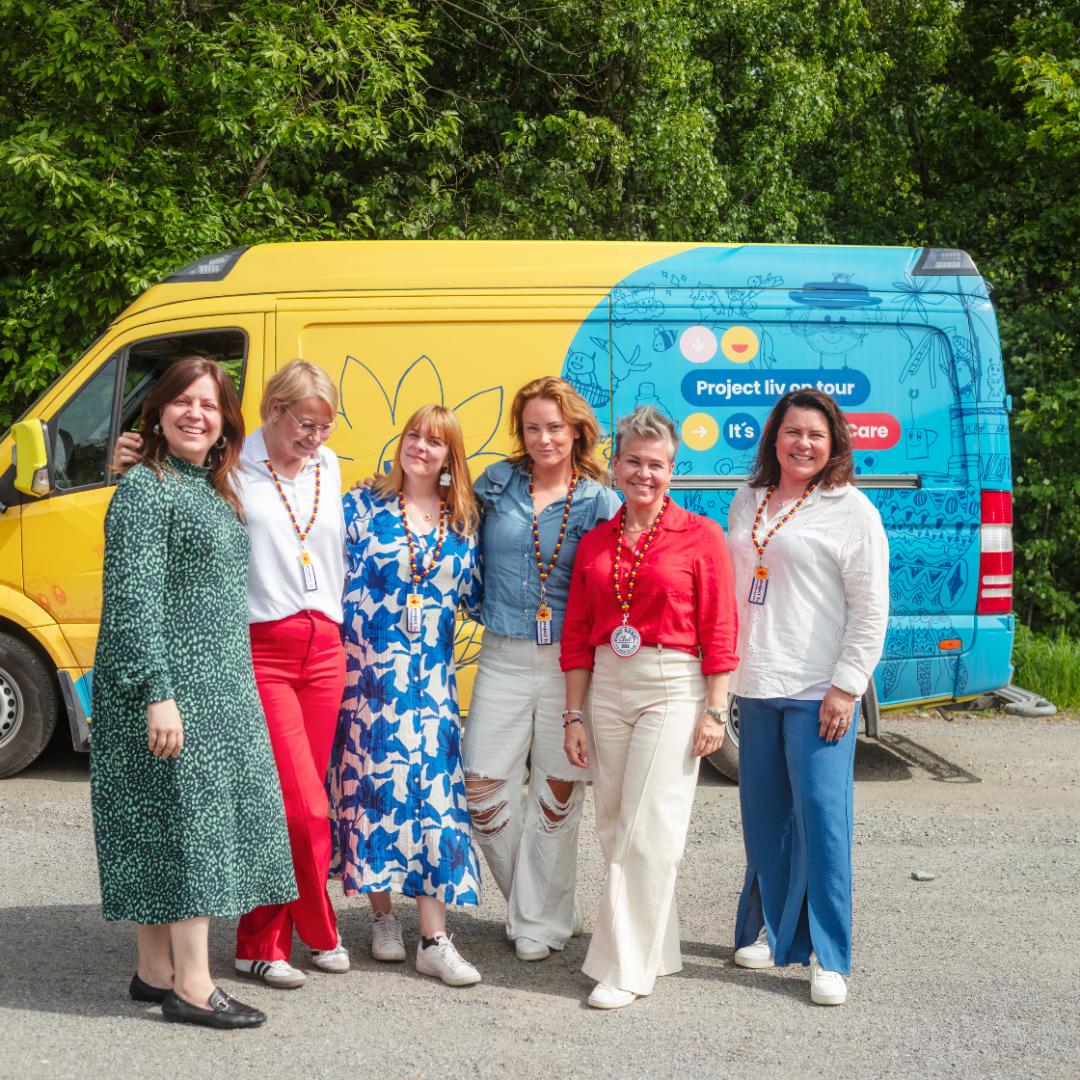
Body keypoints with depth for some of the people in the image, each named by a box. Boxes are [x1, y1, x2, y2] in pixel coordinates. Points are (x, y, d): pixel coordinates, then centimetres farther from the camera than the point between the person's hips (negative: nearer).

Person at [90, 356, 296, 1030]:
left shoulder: (217, 492, 15)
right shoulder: (145, 488, -11)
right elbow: (133, 599, -17)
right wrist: (157, 693, -22)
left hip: (220, 686, 9)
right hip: (168, 686, -9)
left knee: (201, 816, 11)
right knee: (186, 815, -6)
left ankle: (158, 970, 20)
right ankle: (191, 986, 1)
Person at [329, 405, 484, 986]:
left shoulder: (464, 520, 10)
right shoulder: (362, 505, 2)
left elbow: (475, 595, 16)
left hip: (431, 676, 2)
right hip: (368, 670, -2)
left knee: (433, 789, -4)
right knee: (373, 783, 1)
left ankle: (434, 939, -2)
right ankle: (383, 916, 19)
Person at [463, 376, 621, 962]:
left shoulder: (599, 501, 0)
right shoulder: (497, 482, 6)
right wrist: (484, 607, 11)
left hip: (569, 662, -2)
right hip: (503, 656, 2)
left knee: (558, 791, 3)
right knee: (483, 788, -1)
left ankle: (540, 921, 19)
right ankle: (538, 902, 22)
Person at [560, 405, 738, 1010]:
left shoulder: (700, 536, -3)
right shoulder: (595, 543, 10)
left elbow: (719, 631, -5)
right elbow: (577, 636, 11)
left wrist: (714, 711, -9)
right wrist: (574, 716, 8)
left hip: (673, 688, -5)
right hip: (607, 688, 5)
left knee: (649, 830, -7)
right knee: (615, 826, 9)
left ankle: (628, 968, 0)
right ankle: (657, 944, 24)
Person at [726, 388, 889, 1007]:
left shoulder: (851, 511, -4)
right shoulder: (748, 502, 14)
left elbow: (871, 611, -8)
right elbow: (727, 587, 21)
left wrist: (846, 687, -13)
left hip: (817, 693, -6)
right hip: (755, 687, 6)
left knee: (822, 817, -6)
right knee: (763, 816, 12)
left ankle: (828, 957, 2)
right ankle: (767, 931, 26)